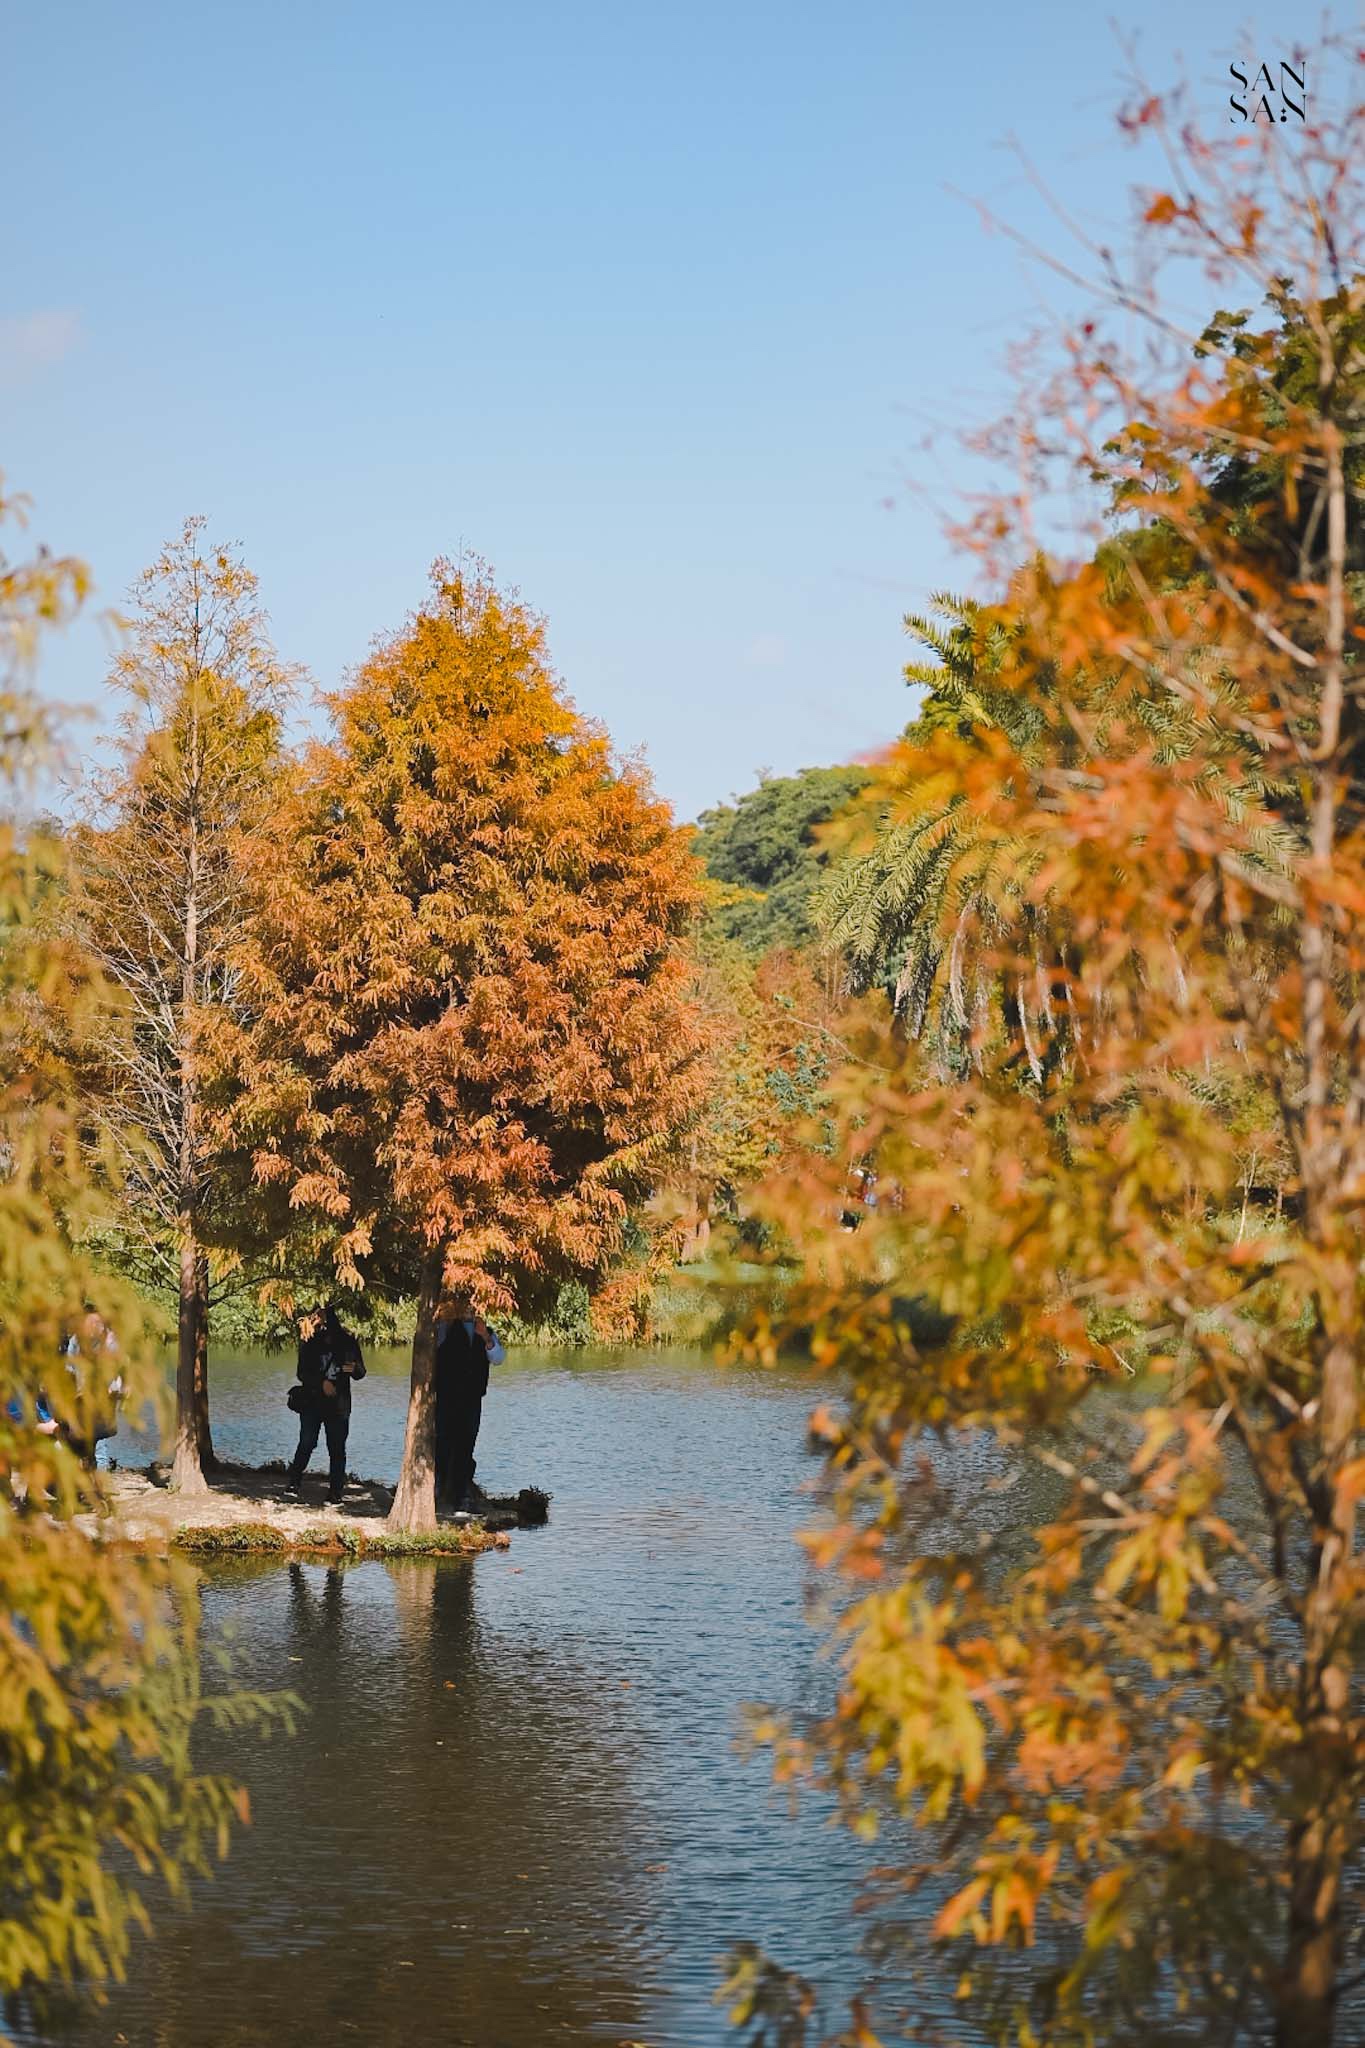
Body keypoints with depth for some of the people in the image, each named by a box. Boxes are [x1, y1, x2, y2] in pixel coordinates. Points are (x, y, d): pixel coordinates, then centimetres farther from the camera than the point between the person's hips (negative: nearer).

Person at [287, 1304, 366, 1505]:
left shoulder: (348, 1343, 5)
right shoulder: (310, 1343, 2)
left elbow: (361, 1373, 7)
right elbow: (302, 1373, -2)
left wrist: (353, 1369, -16)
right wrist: (322, 1382, -16)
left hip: (338, 1404, 1)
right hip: (312, 1400, -1)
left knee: (337, 1449, -1)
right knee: (307, 1443, -9)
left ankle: (335, 1491, 5)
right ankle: (295, 1481, 11)